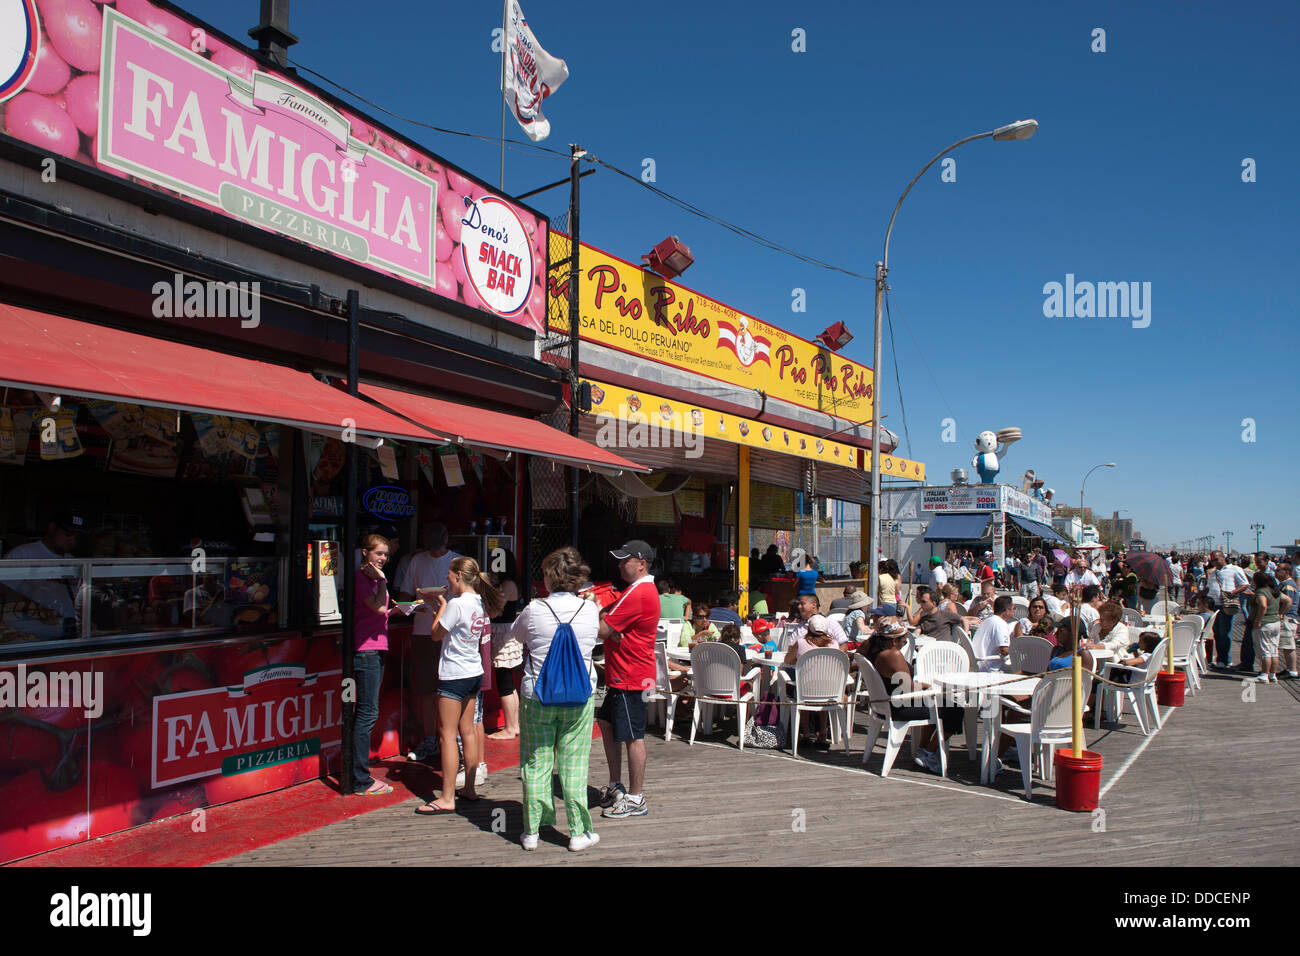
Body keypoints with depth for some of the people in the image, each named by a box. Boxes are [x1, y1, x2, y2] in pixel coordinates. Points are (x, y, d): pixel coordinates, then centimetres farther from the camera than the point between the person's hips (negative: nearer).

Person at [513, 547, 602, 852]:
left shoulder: (534, 610, -9)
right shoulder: (589, 609, -5)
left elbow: (515, 633, 11)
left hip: (537, 695, -1)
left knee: (535, 763, 9)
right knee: (573, 764, 7)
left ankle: (532, 831, 17)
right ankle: (579, 832, 13)